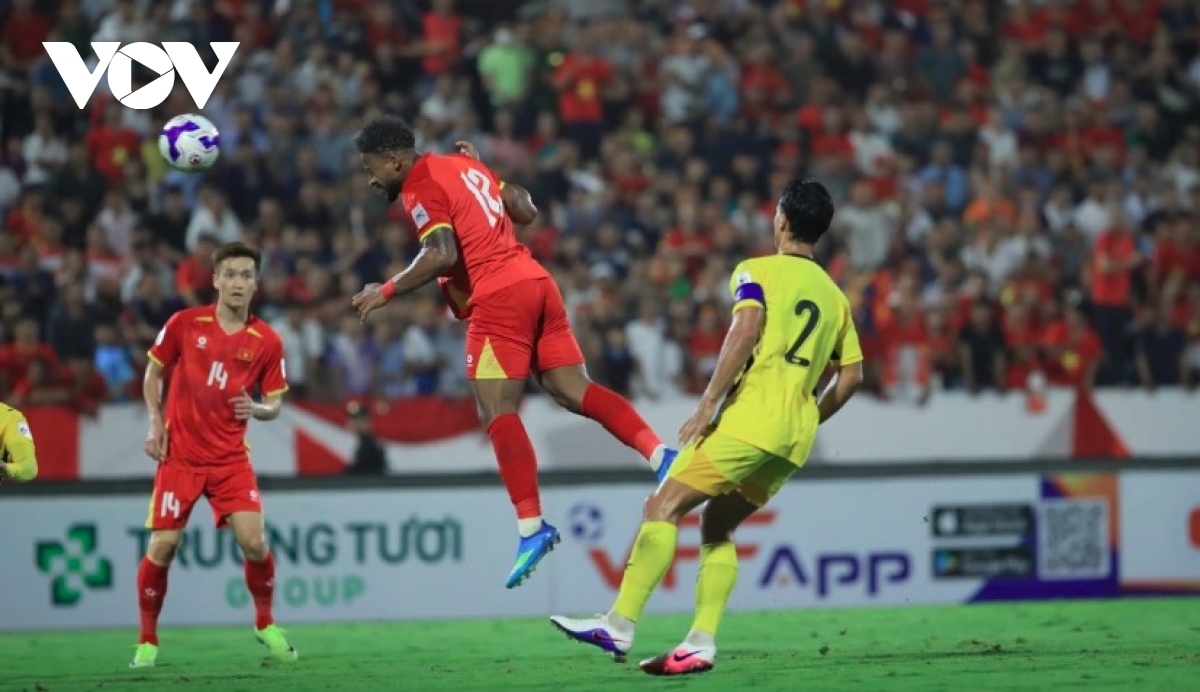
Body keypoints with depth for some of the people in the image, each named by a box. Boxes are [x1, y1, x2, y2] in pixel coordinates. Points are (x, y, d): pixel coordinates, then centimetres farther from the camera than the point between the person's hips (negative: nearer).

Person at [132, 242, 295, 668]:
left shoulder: (267, 341, -1)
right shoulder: (184, 324, -3)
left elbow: (274, 403, 6)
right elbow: (153, 373, 9)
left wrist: (257, 409, -17)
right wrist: (156, 422, -3)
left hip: (231, 457, 1)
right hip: (180, 453, -1)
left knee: (254, 541, -13)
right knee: (162, 546, -7)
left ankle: (265, 625, 13)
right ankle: (147, 641, 10)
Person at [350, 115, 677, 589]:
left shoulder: (421, 188, -5)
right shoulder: (464, 165, 20)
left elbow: (441, 255, -19)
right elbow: (526, 212, 24)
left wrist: (387, 291, -9)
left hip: (499, 296, -8)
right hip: (537, 282, 9)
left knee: (497, 412, -7)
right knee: (574, 391, 6)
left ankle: (531, 527, -14)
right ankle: (660, 454, -12)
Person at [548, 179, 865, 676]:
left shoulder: (757, 272, 3)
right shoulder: (835, 297, 20)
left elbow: (746, 328, -15)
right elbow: (852, 374, 18)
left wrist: (708, 405, -17)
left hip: (750, 417, -7)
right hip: (795, 439, 7)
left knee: (664, 506, -8)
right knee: (717, 526, 16)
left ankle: (620, 625, -17)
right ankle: (702, 642, 2)